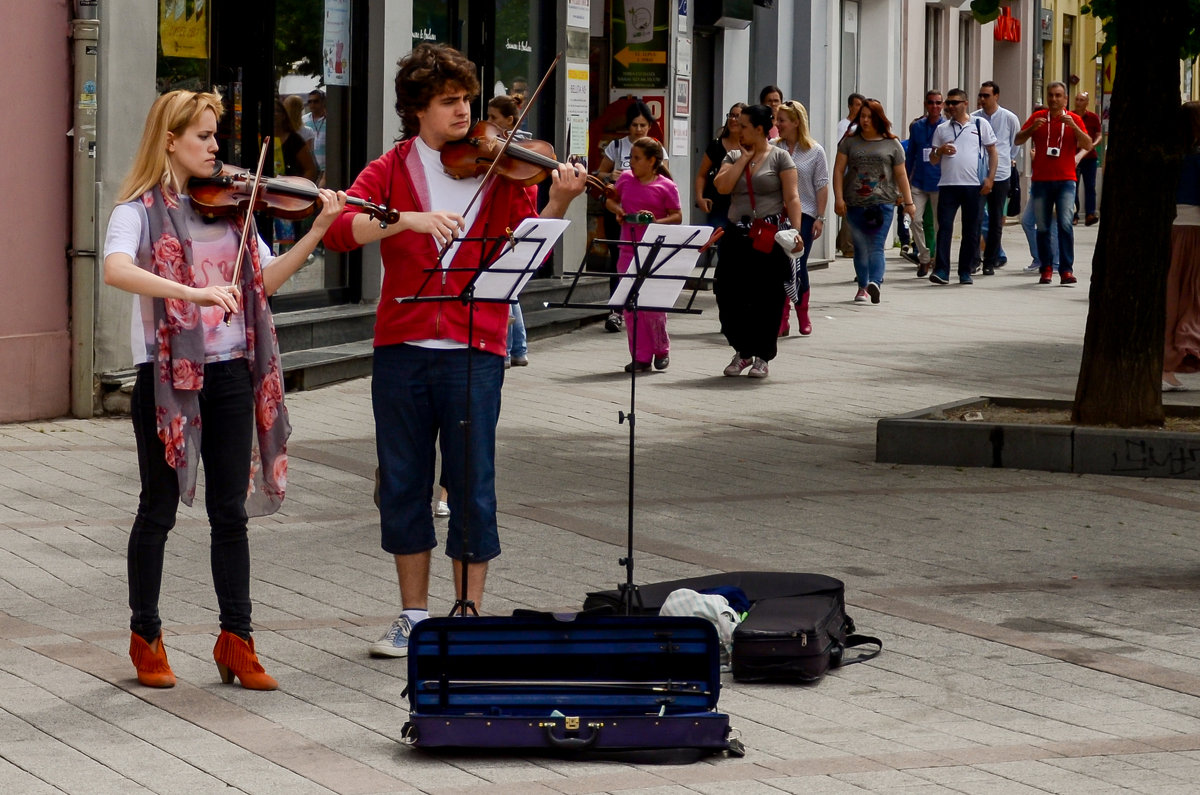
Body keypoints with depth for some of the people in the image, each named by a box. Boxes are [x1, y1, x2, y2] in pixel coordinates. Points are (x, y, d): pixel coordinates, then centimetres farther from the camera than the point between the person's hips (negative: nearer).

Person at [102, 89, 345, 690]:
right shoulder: (140, 211, -6)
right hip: (167, 372, -4)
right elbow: (116, 270, -26)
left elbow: (266, 279, 8)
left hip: (229, 371, 4)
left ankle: (236, 640, 12)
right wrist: (193, 292, -36)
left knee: (231, 511, 6)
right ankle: (145, 640, 18)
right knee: (159, 510, 6)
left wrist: (318, 230, -3)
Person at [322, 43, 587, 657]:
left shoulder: (497, 166, 4)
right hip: (401, 350, 2)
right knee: (402, 486, 8)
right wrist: (409, 218, -23)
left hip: (474, 351, -2)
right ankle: (414, 616, 20)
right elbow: (337, 230, -11)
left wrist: (557, 203, -23)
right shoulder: (391, 170, 5)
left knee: (472, 488, -1)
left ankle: (470, 618, 9)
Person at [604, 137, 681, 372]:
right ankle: (640, 356, 12)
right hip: (628, 252, 5)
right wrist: (617, 211, 0)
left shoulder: (666, 186, -5)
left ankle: (661, 350, 17)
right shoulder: (625, 178, 7)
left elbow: (677, 217, -4)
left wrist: (656, 222, -20)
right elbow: (610, 199, 21)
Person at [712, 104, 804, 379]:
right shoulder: (734, 156, 12)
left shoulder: (779, 157, -1)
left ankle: (762, 357, 12)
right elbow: (722, 186, -5)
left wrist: (796, 231, -17)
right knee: (729, 295, 2)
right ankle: (743, 351, 19)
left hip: (770, 237, -4)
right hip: (737, 234, 4)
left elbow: (792, 198, -6)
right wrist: (744, 158, -4)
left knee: (767, 299, 0)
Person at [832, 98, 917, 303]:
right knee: (860, 247, 7)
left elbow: (901, 175, 10)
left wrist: (908, 202, 6)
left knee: (876, 246, -13)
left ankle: (875, 283, -27)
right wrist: (838, 198, -5)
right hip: (854, 204, 2)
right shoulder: (850, 142, 9)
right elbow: (839, 170, 6)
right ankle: (862, 287, 16)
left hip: (882, 203, -2)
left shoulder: (892, 145, 8)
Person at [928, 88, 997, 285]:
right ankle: (941, 271, -10)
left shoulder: (980, 124, 7)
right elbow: (933, 160, 16)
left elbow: (992, 152, 8)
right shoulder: (942, 129, 14)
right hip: (948, 185, 1)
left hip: (974, 186, -1)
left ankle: (966, 272, 10)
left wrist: (990, 178, -3)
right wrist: (940, 151, -7)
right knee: (944, 227, -8)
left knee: (971, 230, 3)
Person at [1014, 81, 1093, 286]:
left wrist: (1074, 127, -17)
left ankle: (1066, 270, -13)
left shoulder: (1074, 119, 5)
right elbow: (1017, 141, 5)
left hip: (1065, 179, -2)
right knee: (1042, 227, 4)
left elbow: (1087, 145, -3)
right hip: (1041, 180, 2)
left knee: (1065, 224, -13)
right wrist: (1032, 128, -13)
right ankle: (1046, 269, 13)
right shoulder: (1038, 117, 9)